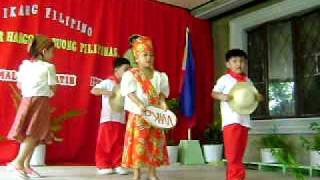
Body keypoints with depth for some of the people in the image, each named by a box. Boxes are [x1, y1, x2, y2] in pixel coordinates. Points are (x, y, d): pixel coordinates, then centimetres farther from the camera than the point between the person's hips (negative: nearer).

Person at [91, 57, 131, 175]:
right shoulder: (108, 82, -7)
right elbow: (93, 90, -15)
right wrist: (106, 92, -26)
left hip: (120, 119, 5)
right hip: (108, 118, -5)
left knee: (119, 143, 8)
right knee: (106, 143, 1)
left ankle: (117, 165, 17)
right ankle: (103, 165, 11)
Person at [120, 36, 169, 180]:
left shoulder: (159, 75, 7)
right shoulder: (130, 74, -6)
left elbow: (162, 90, 5)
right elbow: (130, 92, -16)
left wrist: (162, 101, -15)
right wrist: (139, 104, -31)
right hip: (137, 115, -4)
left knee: (155, 143, 9)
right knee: (138, 143, -1)